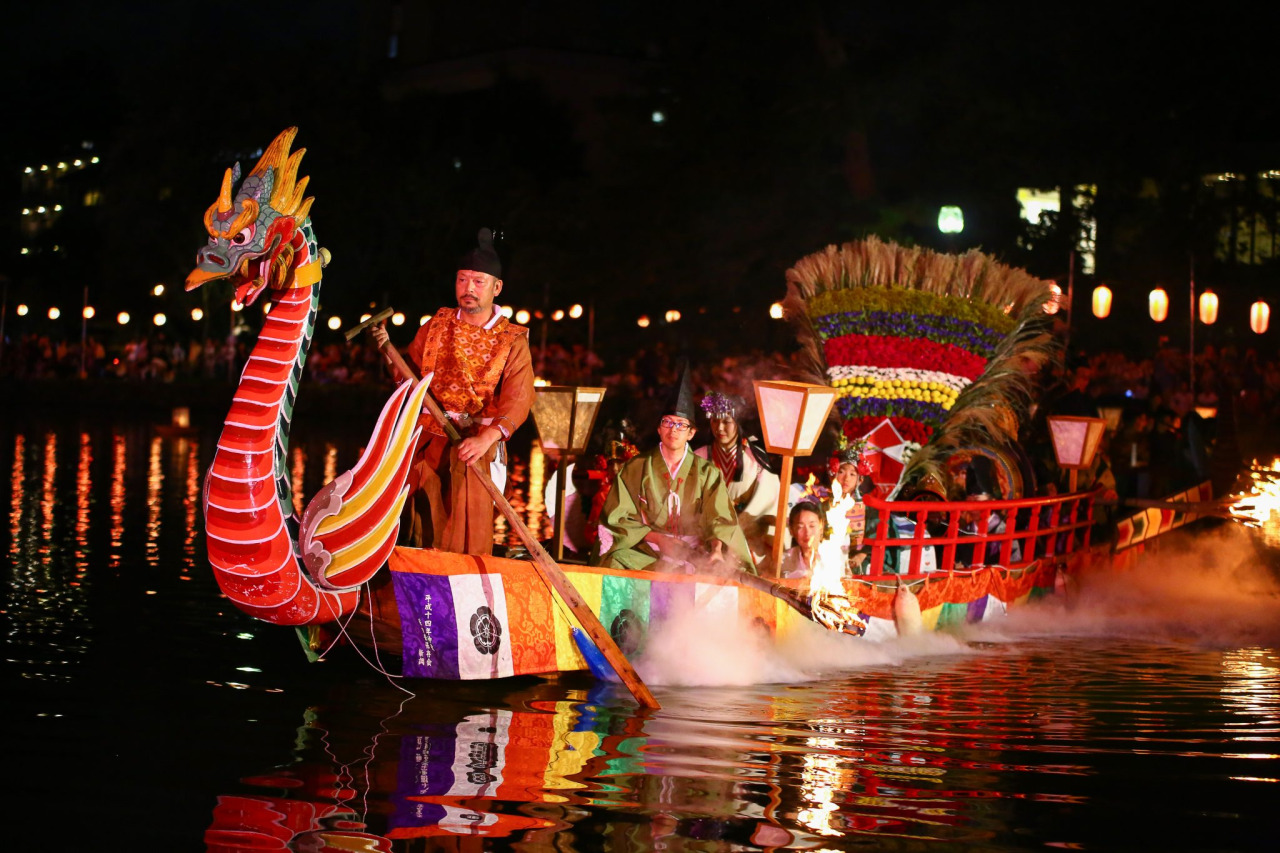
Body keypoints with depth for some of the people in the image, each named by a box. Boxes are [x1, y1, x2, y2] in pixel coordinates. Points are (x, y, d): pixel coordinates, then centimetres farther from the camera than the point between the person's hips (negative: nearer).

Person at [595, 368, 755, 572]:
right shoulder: (636, 468, 10)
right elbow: (618, 517, 5)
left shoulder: (707, 472, 11)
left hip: (695, 556, 0)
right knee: (616, 561, -32)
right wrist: (657, 538, -11)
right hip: (646, 554, 0)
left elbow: (720, 519, 0)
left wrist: (716, 549, -22)